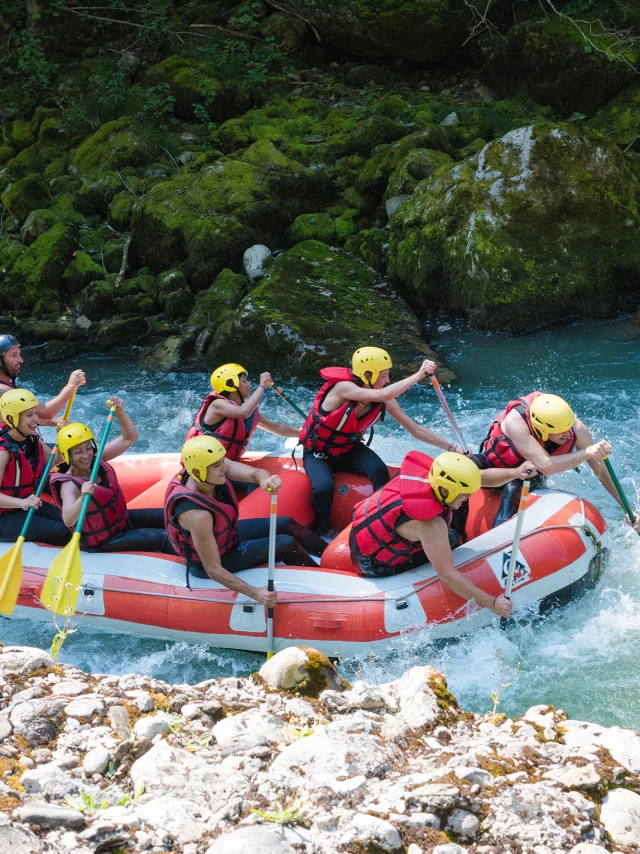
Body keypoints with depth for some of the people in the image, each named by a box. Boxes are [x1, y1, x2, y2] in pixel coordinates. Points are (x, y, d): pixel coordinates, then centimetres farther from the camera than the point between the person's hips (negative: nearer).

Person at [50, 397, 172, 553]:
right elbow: (68, 521, -46)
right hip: (101, 542, -8)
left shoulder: (97, 460, -8)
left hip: (121, 519, 8)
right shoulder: (69, 485, -29)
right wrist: (82, 498, -64)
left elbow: (129, 438, -6)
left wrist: (119, 412, -23)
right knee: (160, 538, -14)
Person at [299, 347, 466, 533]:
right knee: (324, 488, -32)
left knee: (379, 470, -26)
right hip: (318, 453, -4)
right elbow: (383, 394, -46)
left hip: (349, 450, 4)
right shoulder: (343, 387, -30)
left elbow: (415, 429, -6)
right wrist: (419, 375, -46)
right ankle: (321, 534, -6)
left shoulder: (384, 401, -11)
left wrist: (452, 448, -12)